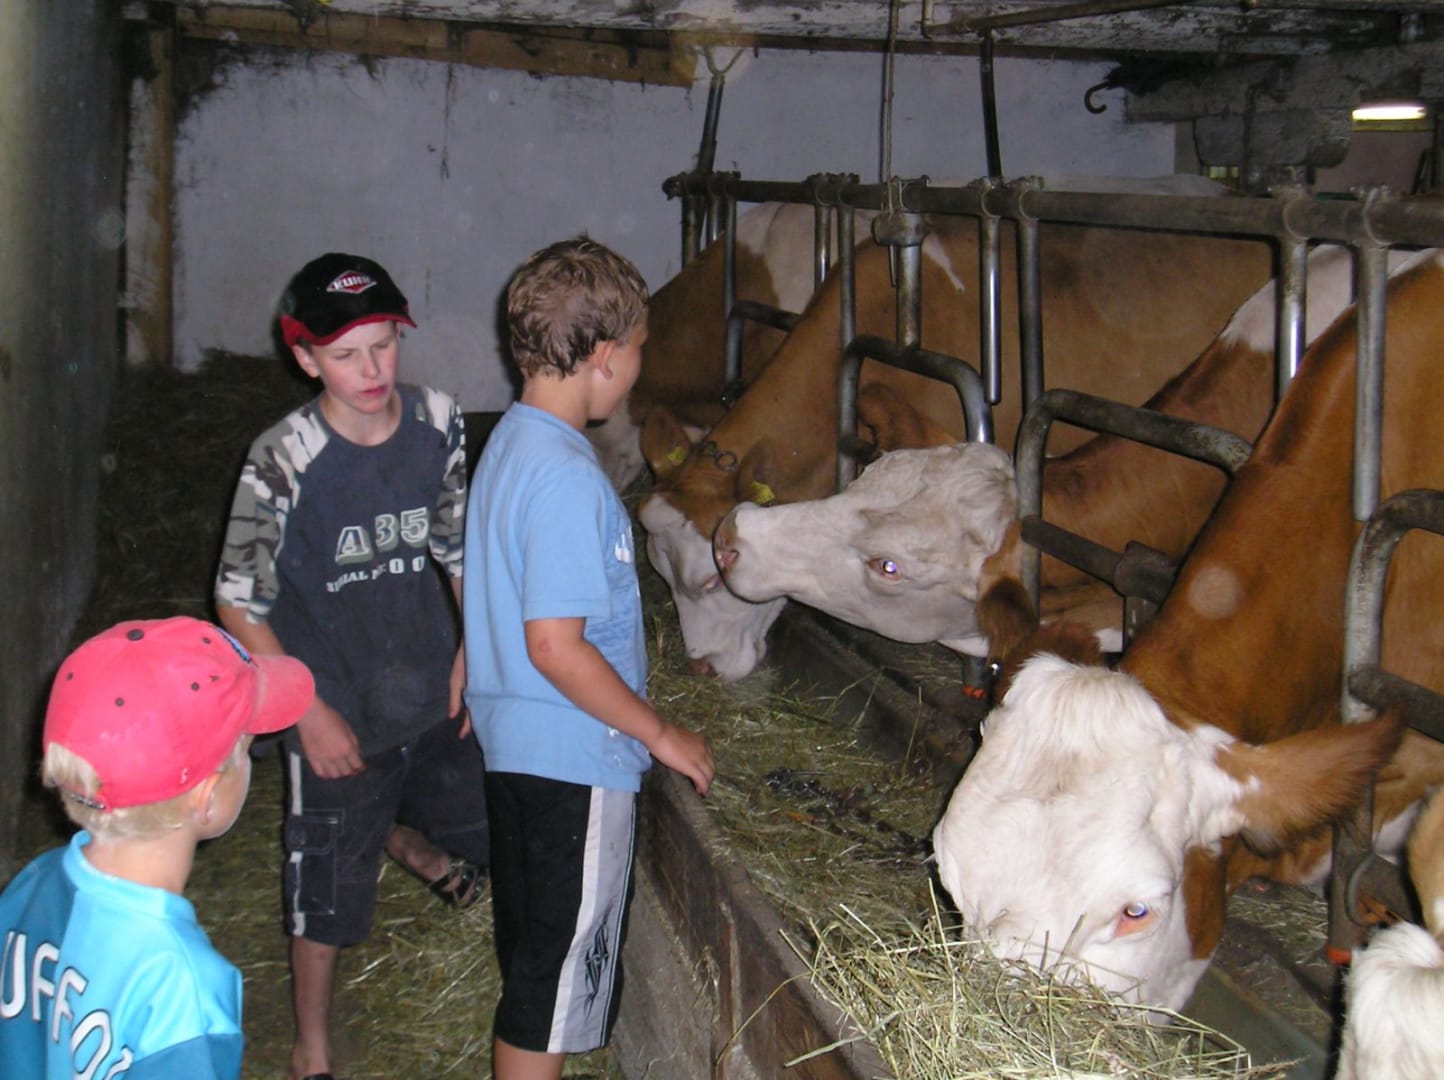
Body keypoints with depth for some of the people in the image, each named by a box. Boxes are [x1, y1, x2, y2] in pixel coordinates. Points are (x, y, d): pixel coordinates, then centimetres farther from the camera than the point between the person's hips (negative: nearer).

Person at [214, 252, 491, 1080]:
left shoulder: (439, 424, -7)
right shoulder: (285, 461, -19)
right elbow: (240, 603, -13)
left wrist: (472, 652, 2)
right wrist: (310, 710, -14)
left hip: (437, 698, 4)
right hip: (339, 715, -4)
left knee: (479, 837, 21)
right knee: (329, 891, 7)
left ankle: (403, 840, 56)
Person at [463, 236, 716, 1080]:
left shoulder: (512, 438, 7)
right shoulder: (567, 477, -24)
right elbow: (555, 646, -26)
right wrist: (660, 734, -15)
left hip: (514, 746, 10)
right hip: (574, 758, -10)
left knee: (536, 960, 23)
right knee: (558, 980, 5)